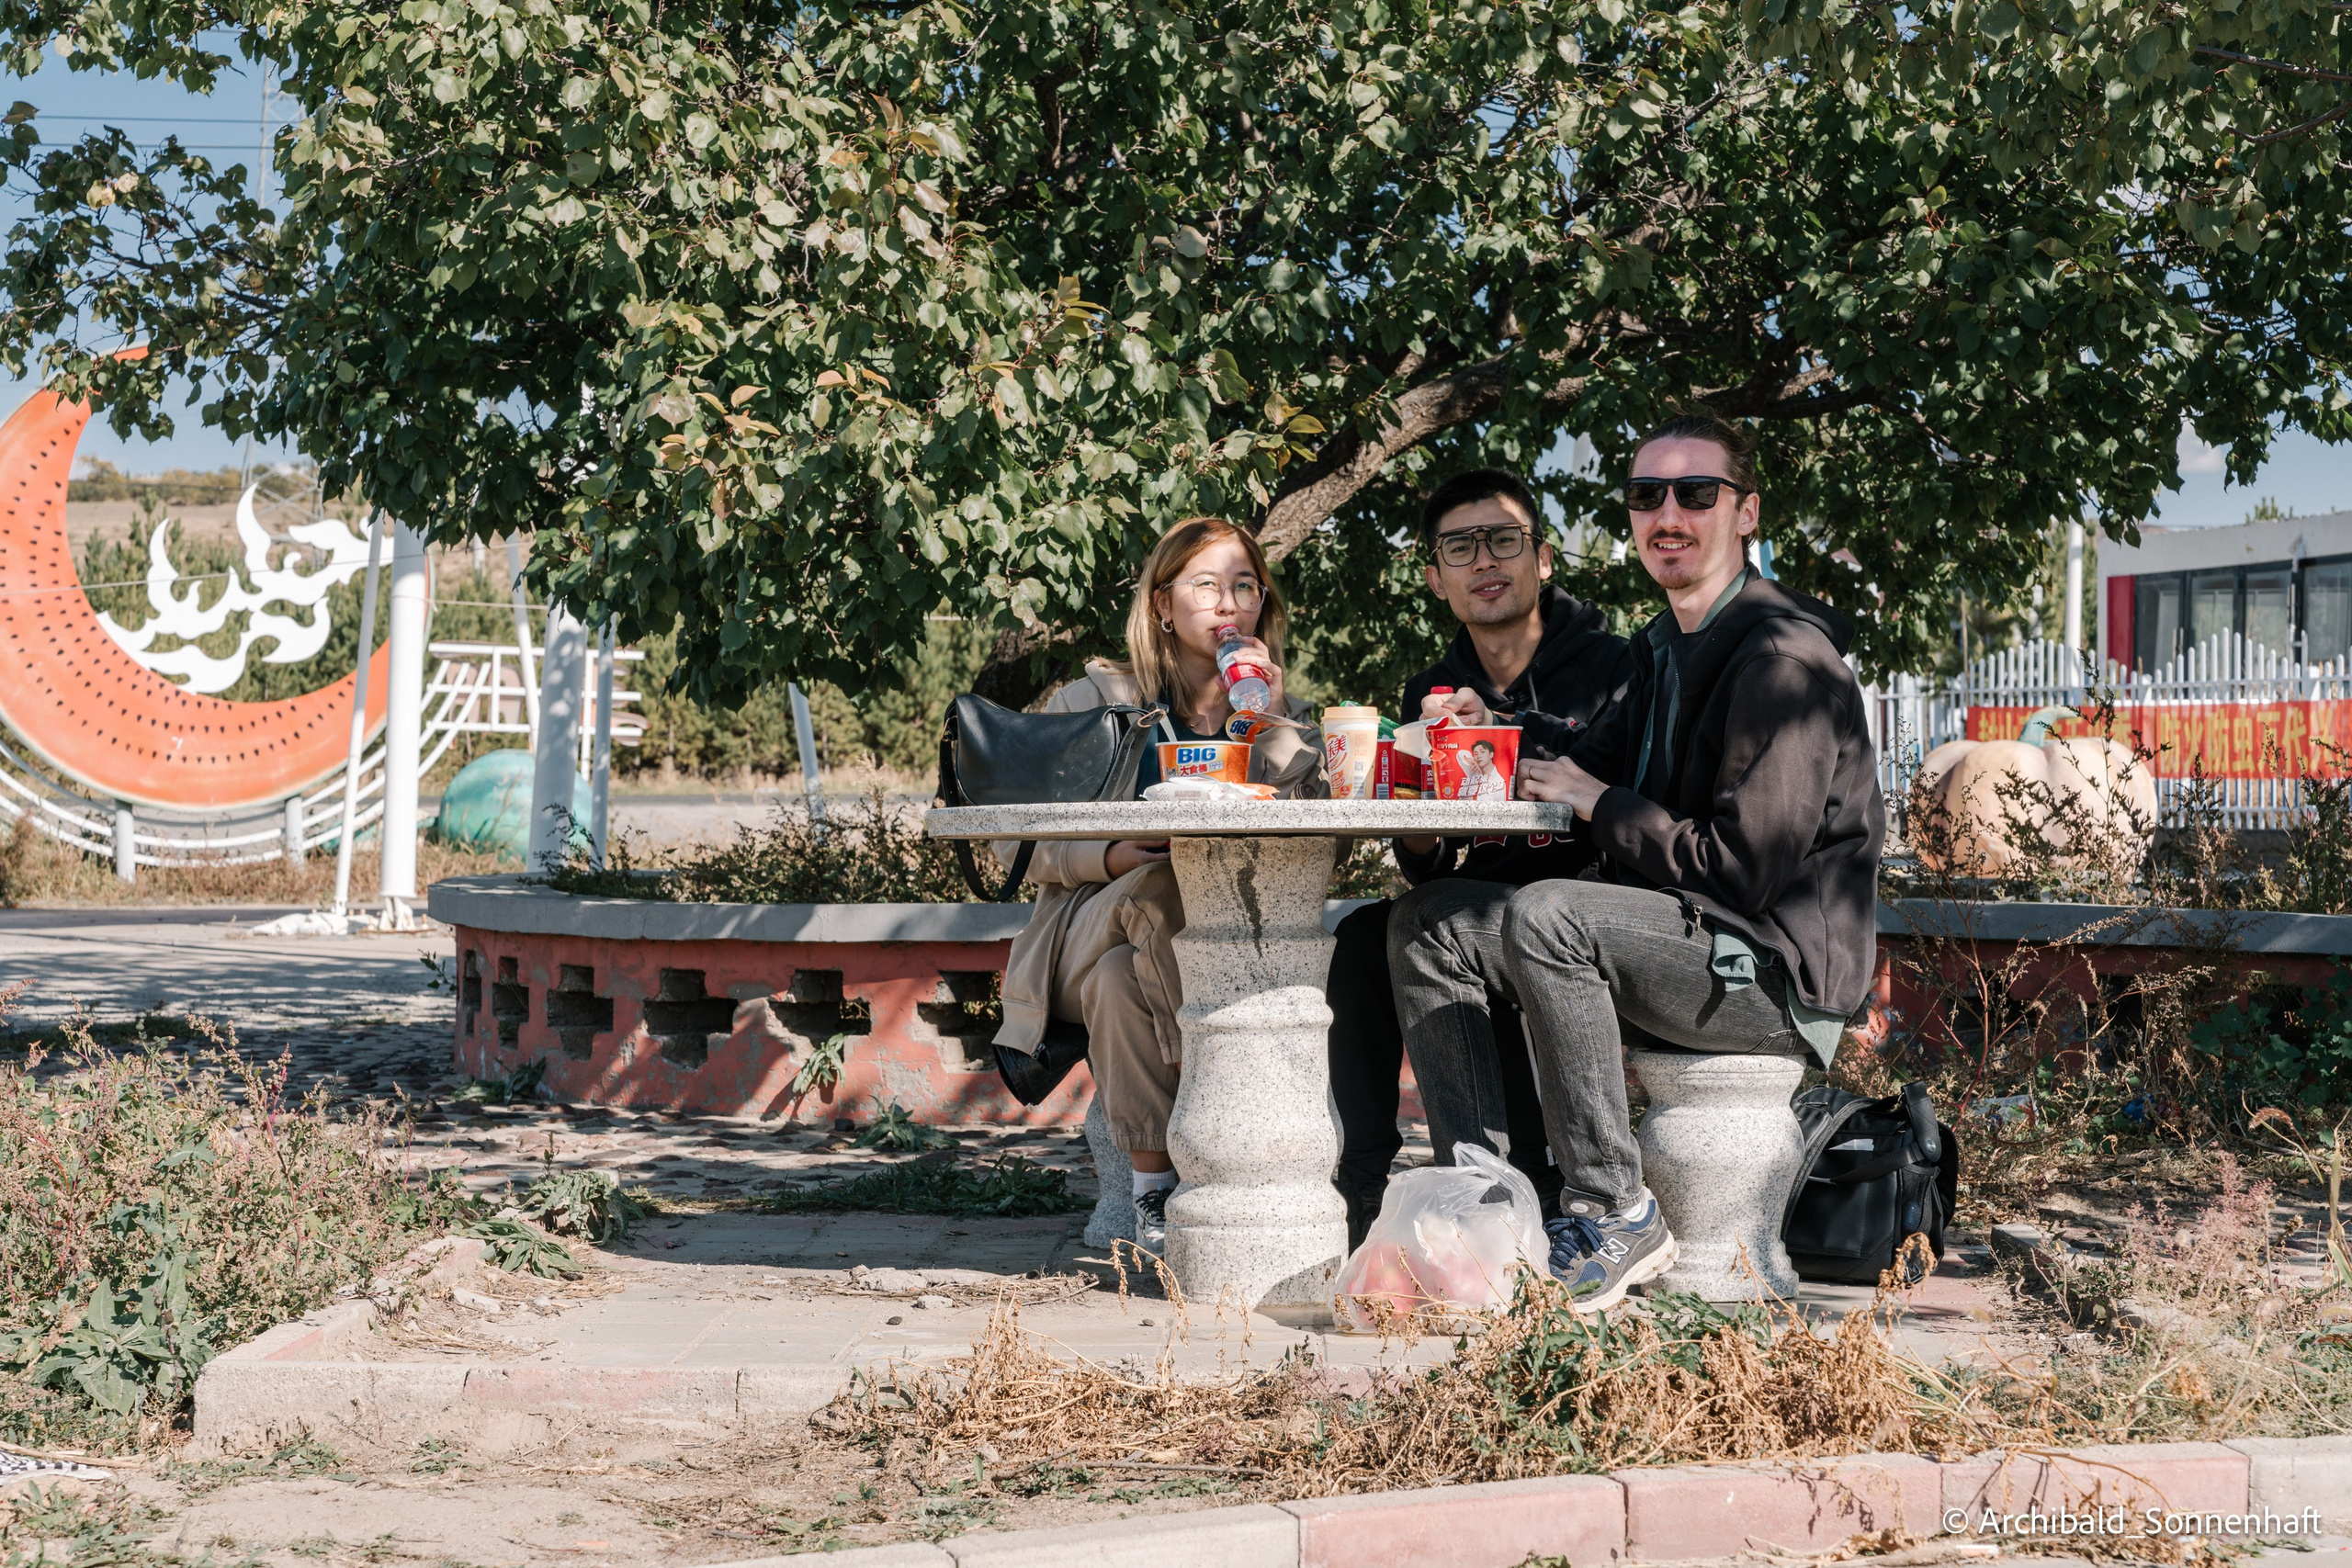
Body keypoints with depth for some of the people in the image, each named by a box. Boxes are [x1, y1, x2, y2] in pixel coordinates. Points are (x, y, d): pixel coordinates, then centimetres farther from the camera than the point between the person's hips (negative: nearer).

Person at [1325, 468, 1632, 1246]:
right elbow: (1426, 868, 13)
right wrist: (1421, 839, -12)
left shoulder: (1613, 666, -3)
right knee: (1356, 939, -22)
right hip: (1478, 906, 5)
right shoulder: (1429, 694, 13)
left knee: (1434, 918, -29)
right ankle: (1356, 1190, -19)